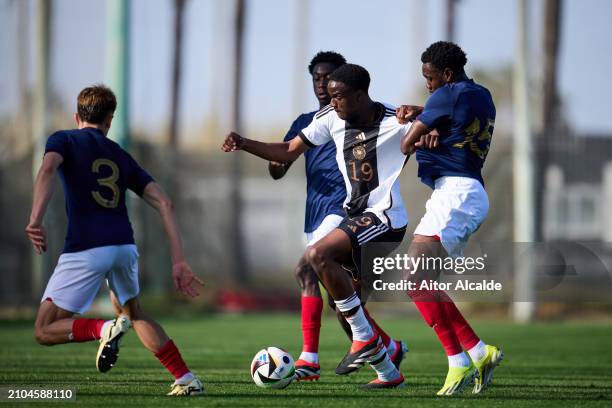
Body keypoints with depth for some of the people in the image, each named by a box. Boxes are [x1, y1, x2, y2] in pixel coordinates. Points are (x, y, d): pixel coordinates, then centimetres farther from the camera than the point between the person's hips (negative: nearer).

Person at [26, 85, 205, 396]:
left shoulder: (64, 140, 11)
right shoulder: (120, 156, 22)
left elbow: (48, 168, -13)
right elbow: (164, 203, 12)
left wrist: (35, 220, -24)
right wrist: (179, 262, 9)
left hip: (85, 248, -5)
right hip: (125, 245, 5)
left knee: (45, 331, 6)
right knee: (132, 312, 31)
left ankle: (104, 330, -21)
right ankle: (187, 380, 22)